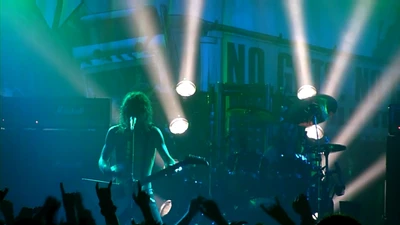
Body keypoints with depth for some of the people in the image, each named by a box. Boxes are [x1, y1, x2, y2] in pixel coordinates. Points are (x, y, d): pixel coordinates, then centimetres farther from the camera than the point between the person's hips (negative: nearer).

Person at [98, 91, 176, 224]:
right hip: (120, 192, 1)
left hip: (143, 192, -1)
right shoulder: (115, 132, 3)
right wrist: (108, 169, -17)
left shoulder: (153, 133, 0)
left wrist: (171, 166, -25)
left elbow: (167, 159, -1)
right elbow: (102, 160, 6)